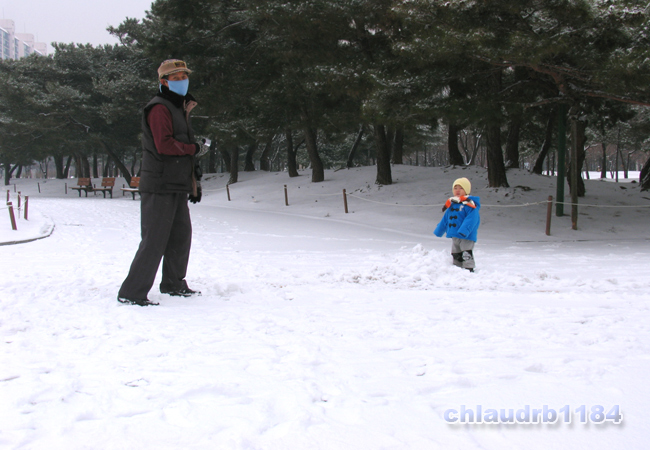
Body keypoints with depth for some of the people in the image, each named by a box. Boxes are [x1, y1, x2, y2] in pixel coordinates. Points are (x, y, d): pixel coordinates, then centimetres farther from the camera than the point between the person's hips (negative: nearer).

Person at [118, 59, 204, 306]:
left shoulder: (178, 109, 22)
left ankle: (174, 284, 30)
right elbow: (164, 145, -23)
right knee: (154, 241, -10)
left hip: (177, 187, 10)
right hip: (159, 186, -10)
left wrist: (194, 183, 19)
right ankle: (131, 292, -5)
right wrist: (193, 148, -7)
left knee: (181, 236, 16)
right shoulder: (159, 109, -10)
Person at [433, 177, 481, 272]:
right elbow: (445, 220, 21)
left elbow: (471, 220, -23)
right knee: (456, 256, 16)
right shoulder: (451, 204, 11)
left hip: (467, 237, -8)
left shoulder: (470, 205, -13)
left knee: (466, 256, -11)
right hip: (454, 236, 8)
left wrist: (463, 232, -34)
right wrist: (439, 231, 25)